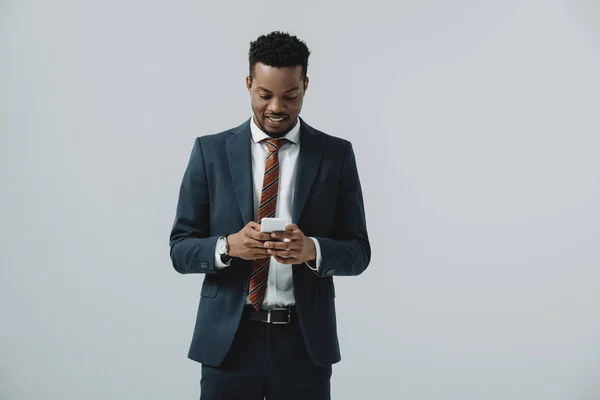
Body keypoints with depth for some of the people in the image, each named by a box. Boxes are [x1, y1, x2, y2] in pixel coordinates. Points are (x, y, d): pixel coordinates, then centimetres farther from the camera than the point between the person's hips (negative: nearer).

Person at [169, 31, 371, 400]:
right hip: (228, 339, 0)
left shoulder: (336, 154, 0)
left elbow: (358, 252, 0)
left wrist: (312, 249, -20)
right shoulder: (210, 151, 0)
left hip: (304, 340, 0)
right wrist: (228, 246, -20)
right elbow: (181, 250, 0)